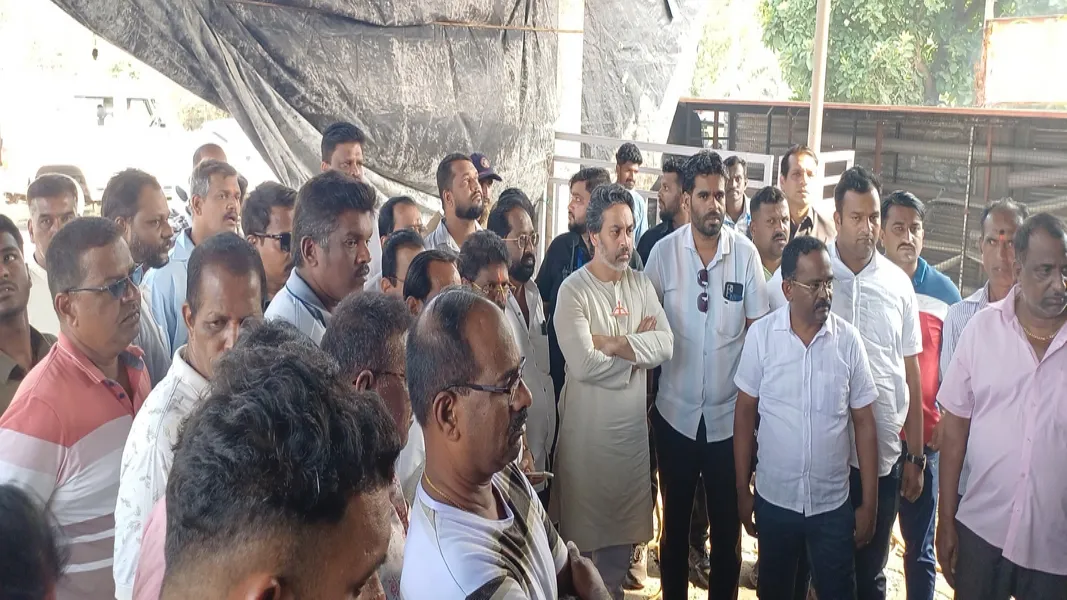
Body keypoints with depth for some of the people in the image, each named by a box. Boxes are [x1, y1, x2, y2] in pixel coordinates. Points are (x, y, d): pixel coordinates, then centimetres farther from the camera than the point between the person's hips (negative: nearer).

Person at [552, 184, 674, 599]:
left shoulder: (642, 285, 5)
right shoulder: (574, 291, -13)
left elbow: (666, 345, -7)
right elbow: (584, 364, -23)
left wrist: (615, 343, -18)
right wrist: (639, 347, -11)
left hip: (633, 426, 5)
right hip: (588, 430, -5)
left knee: (623, 529, 17)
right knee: (583, 532, 8)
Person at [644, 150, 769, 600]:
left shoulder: (746, 253, -6)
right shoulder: (664, 252, -6)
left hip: (729, 414, 0)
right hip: (675, 411, 1)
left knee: (727, 523, 11)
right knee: (675, 520, 15)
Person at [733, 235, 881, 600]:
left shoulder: (848, 340, -8)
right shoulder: (761, 335, -9)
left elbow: (864, 424, -2)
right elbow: (745, 414, -1)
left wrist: (869, 503, -1)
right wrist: (742, 489, 1)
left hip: (833, 505, 0)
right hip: (774, 501, 0)